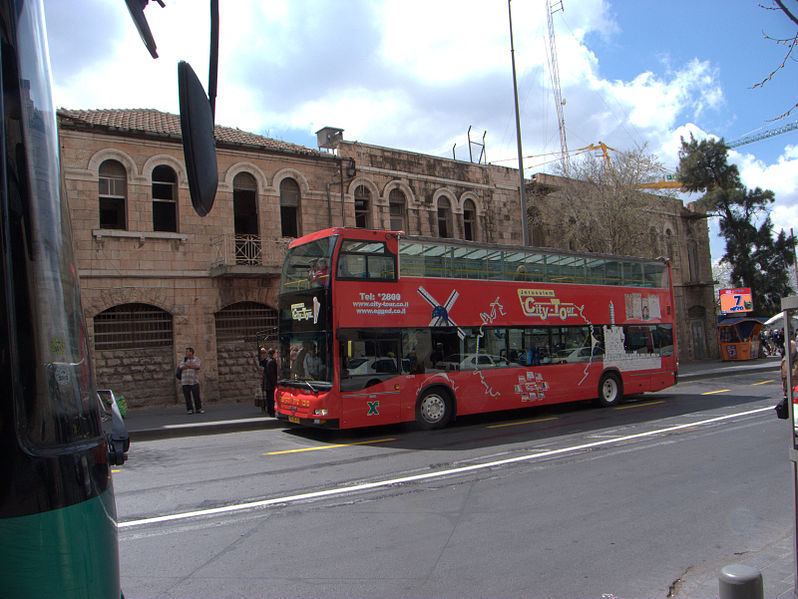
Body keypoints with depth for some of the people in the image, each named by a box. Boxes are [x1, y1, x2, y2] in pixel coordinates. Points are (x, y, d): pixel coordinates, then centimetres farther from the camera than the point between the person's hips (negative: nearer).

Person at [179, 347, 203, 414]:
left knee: (197, 396, -6)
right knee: (187, 396, 0)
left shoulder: (197, 359, 7)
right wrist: (192, 366, -10)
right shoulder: (184, 359, 13)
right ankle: (190, 409, 6)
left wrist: (188, 365, -11)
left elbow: (197, 367, -12)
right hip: (185, 382, 2)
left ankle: (198, 409, 3)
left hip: (194, 381, -2)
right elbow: (181, 367, -2)